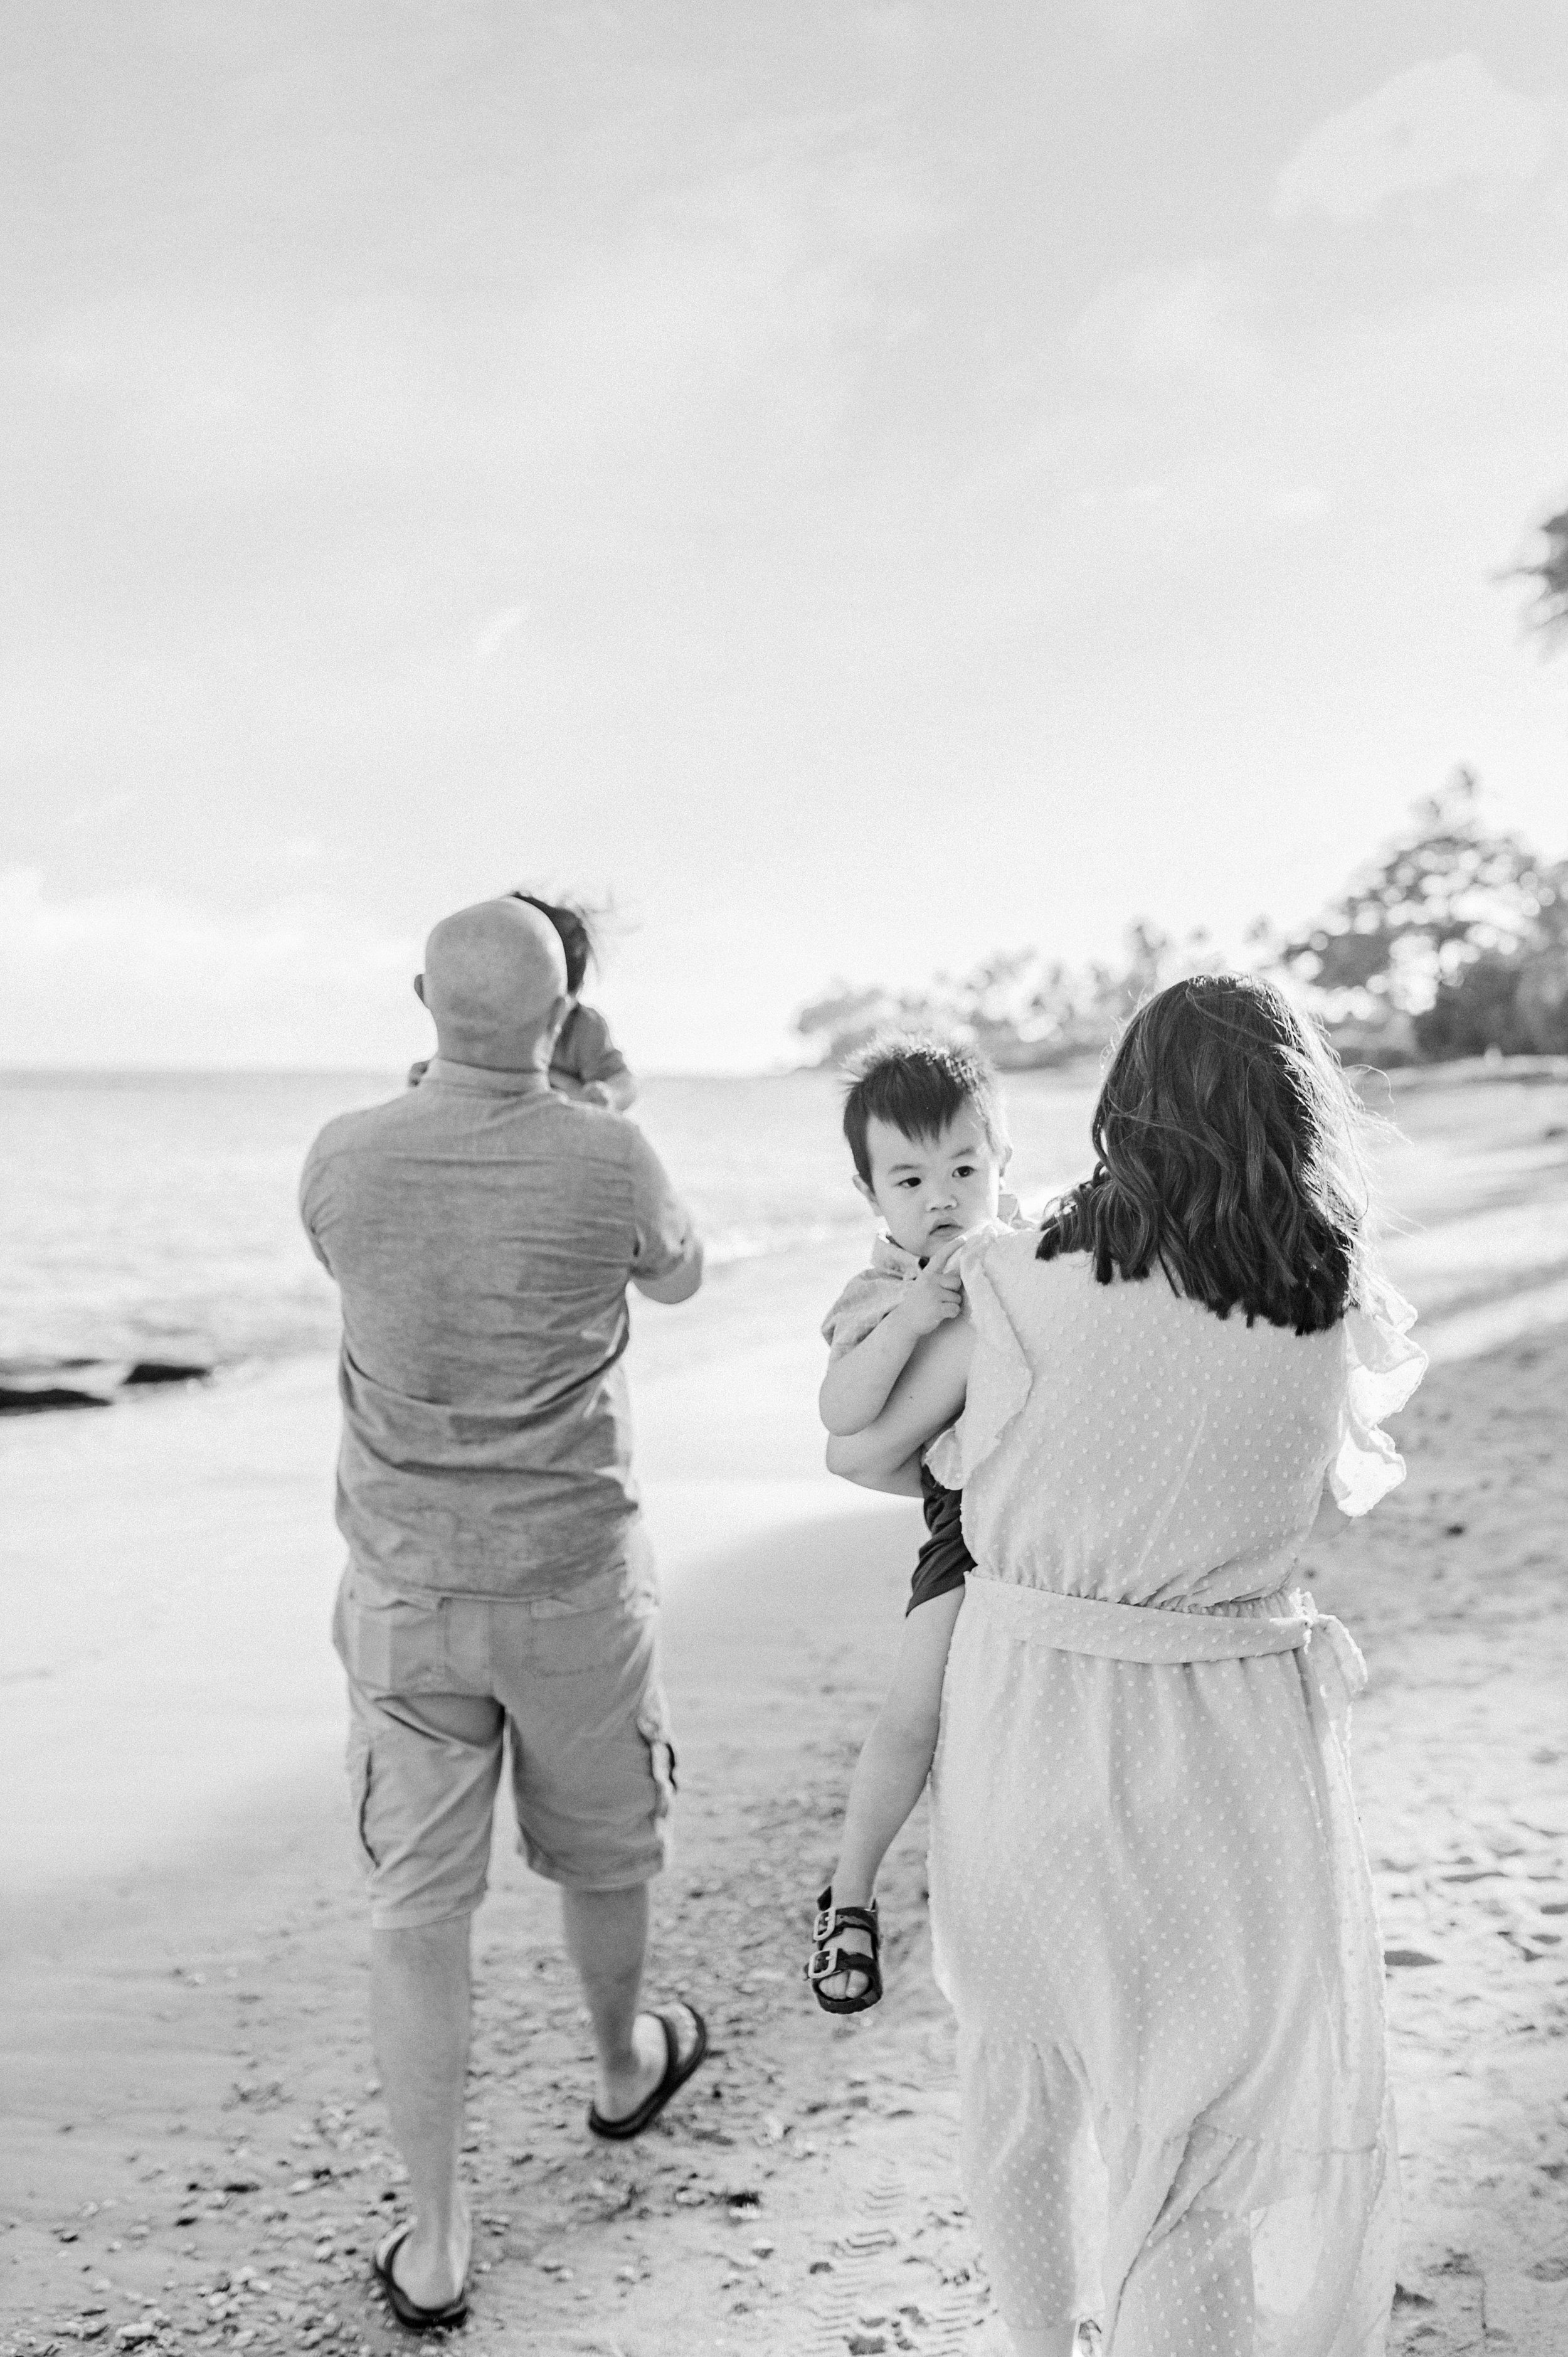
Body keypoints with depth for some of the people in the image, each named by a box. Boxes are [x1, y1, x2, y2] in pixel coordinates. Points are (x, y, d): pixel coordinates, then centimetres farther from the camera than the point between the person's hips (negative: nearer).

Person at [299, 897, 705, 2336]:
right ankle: (625, 2066, 48)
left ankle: (434, 2242, 9)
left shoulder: (344, 1162, -9)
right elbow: (678, 1278, 8)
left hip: (404, 1586, 1)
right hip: (574, 1582, -1)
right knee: (601, 1847, 23)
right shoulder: (607, 1160, -15)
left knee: (418, 1904, 7)